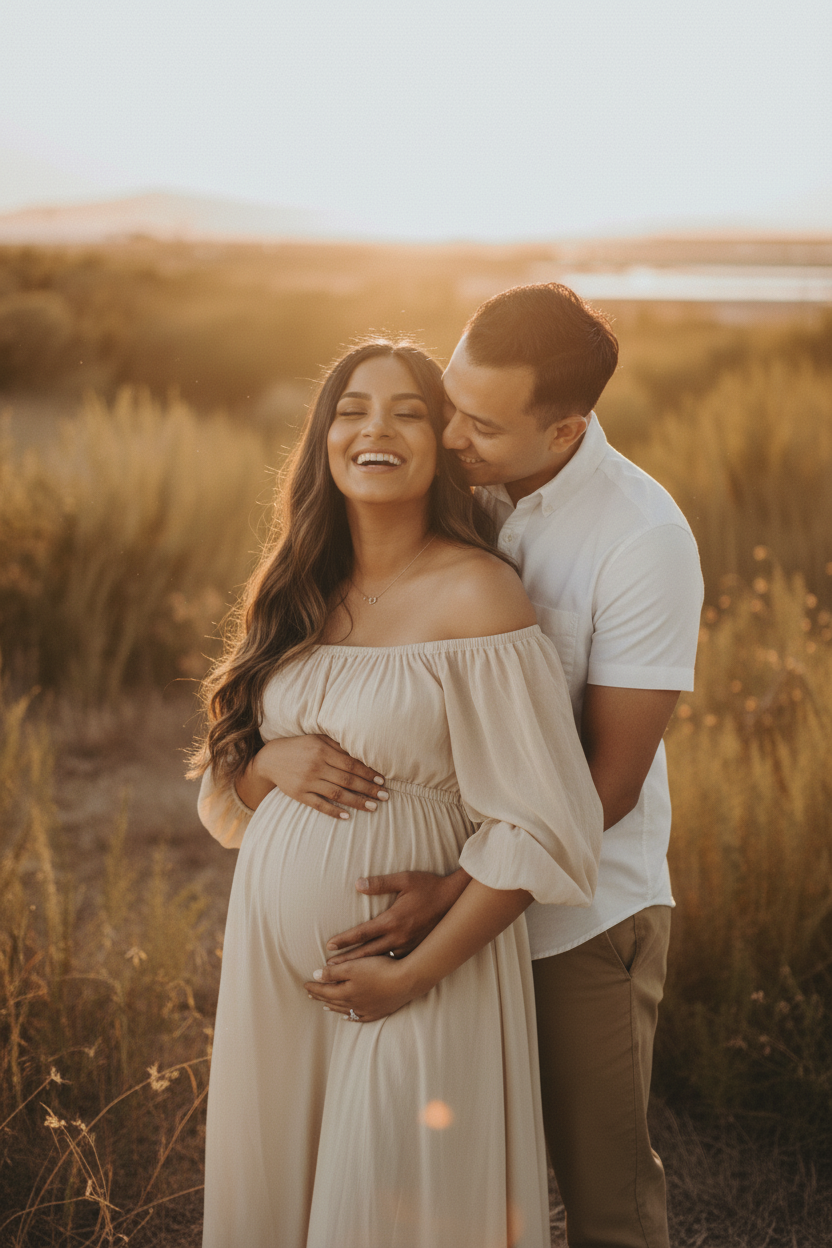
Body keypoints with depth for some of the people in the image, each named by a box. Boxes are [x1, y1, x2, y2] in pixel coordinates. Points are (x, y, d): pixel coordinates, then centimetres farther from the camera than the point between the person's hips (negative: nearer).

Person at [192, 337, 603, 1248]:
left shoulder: (476, 595, -14)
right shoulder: (302, 591, 5)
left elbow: (541, 832, -16)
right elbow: (228, 785, 11)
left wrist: (414, 975, -16)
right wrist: (280, 759, -11)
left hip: (413, 947, -6)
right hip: (274, 943, 6)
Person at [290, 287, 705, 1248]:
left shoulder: (646, 541, -19)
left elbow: (610, 780, -17)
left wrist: (452, 895, -26)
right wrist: (276, 748, -22)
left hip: (583, 912, -4)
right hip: (440, 893, 4)